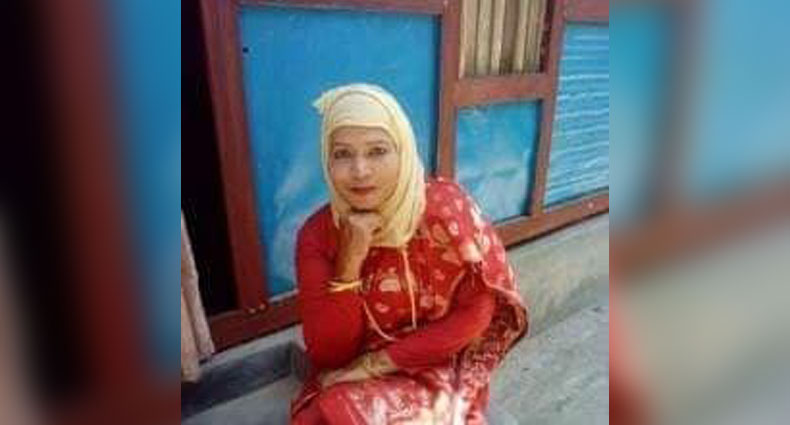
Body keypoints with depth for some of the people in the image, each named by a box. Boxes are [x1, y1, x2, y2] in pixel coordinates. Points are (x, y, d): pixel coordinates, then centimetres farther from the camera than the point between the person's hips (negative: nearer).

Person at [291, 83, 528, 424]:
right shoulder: (318, 234, -10)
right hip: (349, 381, 3)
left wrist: (379, 362, -16)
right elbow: (327, 356, -11)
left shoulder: (445, 206, -17)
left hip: (437, 372, -3)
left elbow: (476, 314, -13)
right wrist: (348, 264, -25)